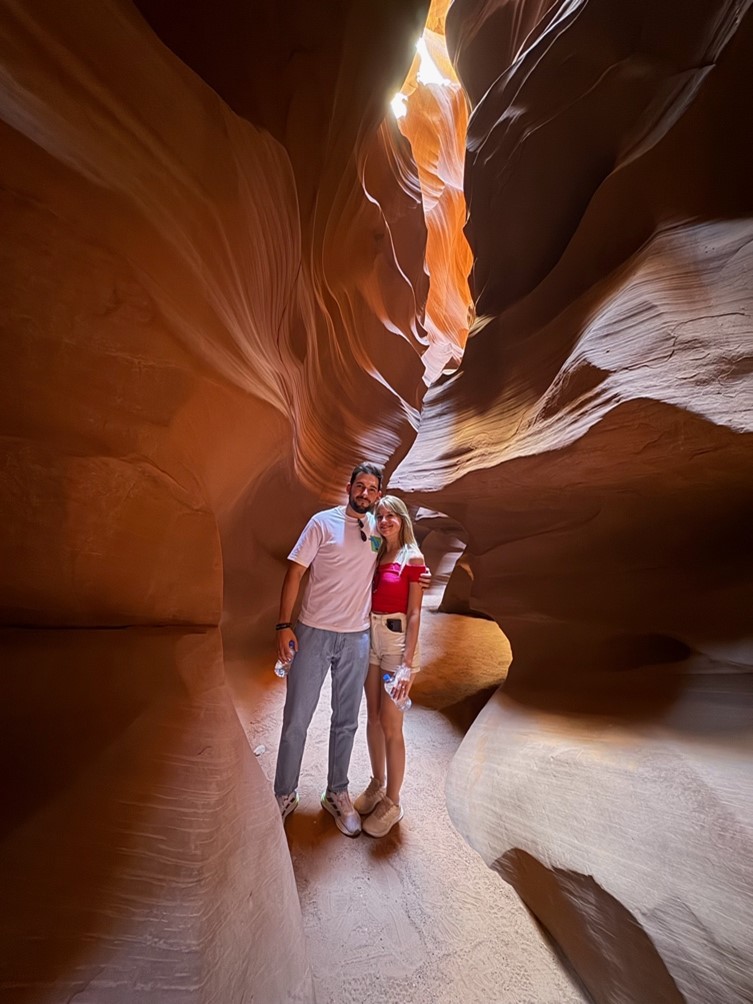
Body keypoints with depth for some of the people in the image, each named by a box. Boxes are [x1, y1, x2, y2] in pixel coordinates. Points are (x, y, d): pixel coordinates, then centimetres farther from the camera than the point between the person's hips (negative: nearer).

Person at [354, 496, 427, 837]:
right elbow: (369, 599, 7)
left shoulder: (412, 558, -10)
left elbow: (414, 613, -12)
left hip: (397, 640, -6)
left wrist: (407, 662, -15)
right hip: (371, 638, 6)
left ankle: (392, 802, 23)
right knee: (373, 717, 17)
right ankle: (377, 784, 37)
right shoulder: (376, 554, 7)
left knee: (391, 725, 3)